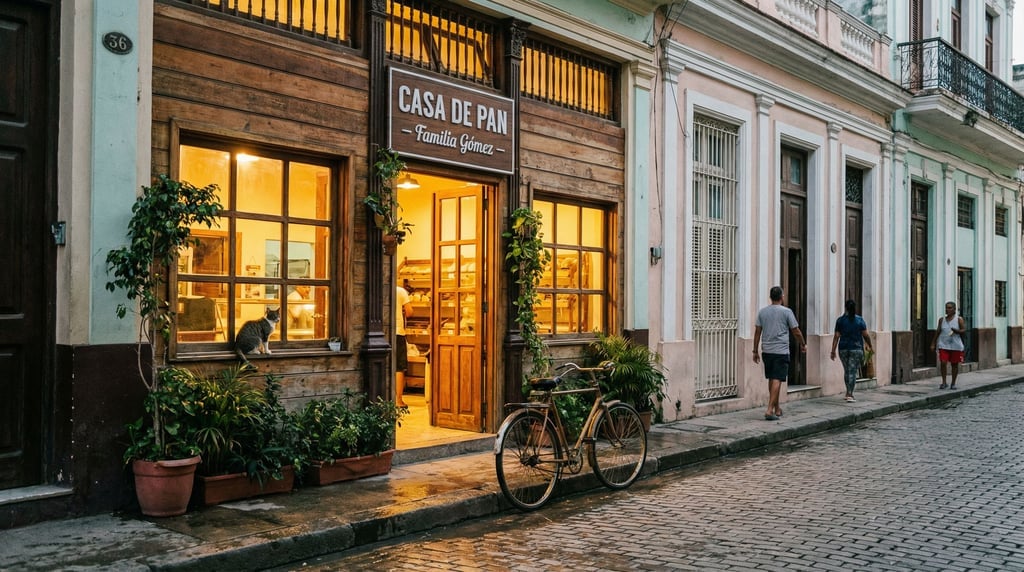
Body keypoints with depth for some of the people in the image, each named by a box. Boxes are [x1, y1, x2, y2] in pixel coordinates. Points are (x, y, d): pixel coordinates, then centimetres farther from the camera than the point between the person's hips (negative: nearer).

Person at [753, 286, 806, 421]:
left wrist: (755, 351, 10)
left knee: (772, 380, 15)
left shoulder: (762, 312, 6)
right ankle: (770, 410, -14)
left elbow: (757, 332, 5)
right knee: (777, 380, -7)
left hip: (766, 351, 5)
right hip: (781, 351, -5)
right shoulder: (786, 312, -5)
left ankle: (777, 408, 25)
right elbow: (796, 332, 0)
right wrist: (803, 345, 16)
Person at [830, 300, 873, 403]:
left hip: (843, 349, 2)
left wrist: (833, 351, -1)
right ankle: (849, 395, -9)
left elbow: (836, 336, -2)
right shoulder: (860, 320, -2)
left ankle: (849, 393, 25)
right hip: (856, 349, -2)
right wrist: (870, 346, 13)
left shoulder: (840, 320, 0)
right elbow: (865, 336, -3)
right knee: (853, 372, -2)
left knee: (847, 371, 17)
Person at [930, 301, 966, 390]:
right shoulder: (942, 319, 8)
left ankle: (953, 383, 17)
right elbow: (937, 332, 12)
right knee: (943, 362, -11)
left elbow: (964, 330, -4)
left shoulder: (959, 319, 0)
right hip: (943, 345, 1)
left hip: (955, 345, -1)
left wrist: (957, 331, -25)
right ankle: (944, 382, -1)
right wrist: (933, 344, 11)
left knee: (955, 364, 6)